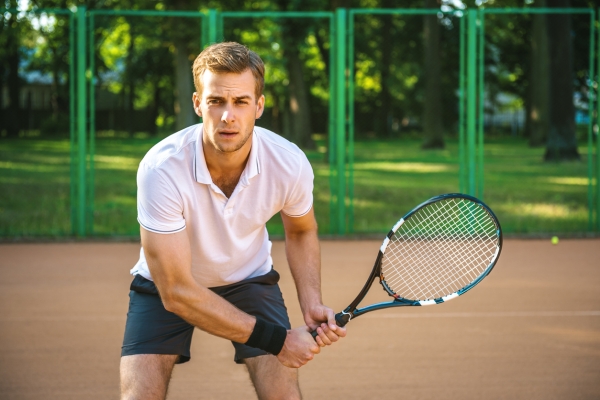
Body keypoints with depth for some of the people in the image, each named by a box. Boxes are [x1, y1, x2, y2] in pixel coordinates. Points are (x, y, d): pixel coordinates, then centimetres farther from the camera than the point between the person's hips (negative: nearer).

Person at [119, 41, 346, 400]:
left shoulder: (291, 164, -23)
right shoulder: (161, 169, -34)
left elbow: (301, 232, 2)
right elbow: (176, 292, -31)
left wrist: (312, 304, -15)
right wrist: (275, 339, -31)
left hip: (251, 280, 2)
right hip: (166, 281, -2)